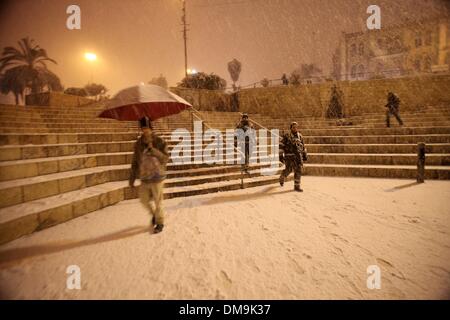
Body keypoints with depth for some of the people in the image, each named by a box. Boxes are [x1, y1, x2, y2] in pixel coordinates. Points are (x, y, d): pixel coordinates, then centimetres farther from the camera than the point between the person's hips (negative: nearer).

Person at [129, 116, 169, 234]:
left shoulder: (160, 142, -9)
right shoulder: (138, 143, 3)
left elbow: (165, 159, -16)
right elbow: (135, 162, 8)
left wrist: (153, 149, -28)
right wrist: (132, 179, 7)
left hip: (157, 177, -4)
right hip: (144, 178, 4)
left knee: (158, 202, 5)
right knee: (144, 200, 12)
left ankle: (160, 223, 26)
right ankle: (154, 214, 41)